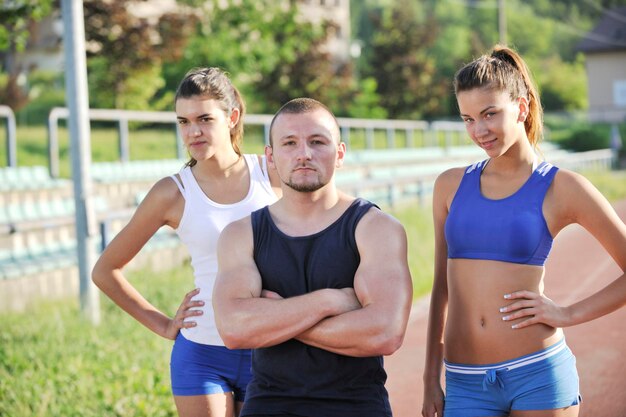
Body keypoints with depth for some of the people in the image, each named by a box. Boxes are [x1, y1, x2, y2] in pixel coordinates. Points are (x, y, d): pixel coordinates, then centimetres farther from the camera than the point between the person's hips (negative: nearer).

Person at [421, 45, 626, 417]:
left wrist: (568, 315, -5)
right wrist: (431, 379, 13)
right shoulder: (451, 185, 8)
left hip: (538, 373, -3)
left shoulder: (561, 187, -1)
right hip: (465, 383, 3)